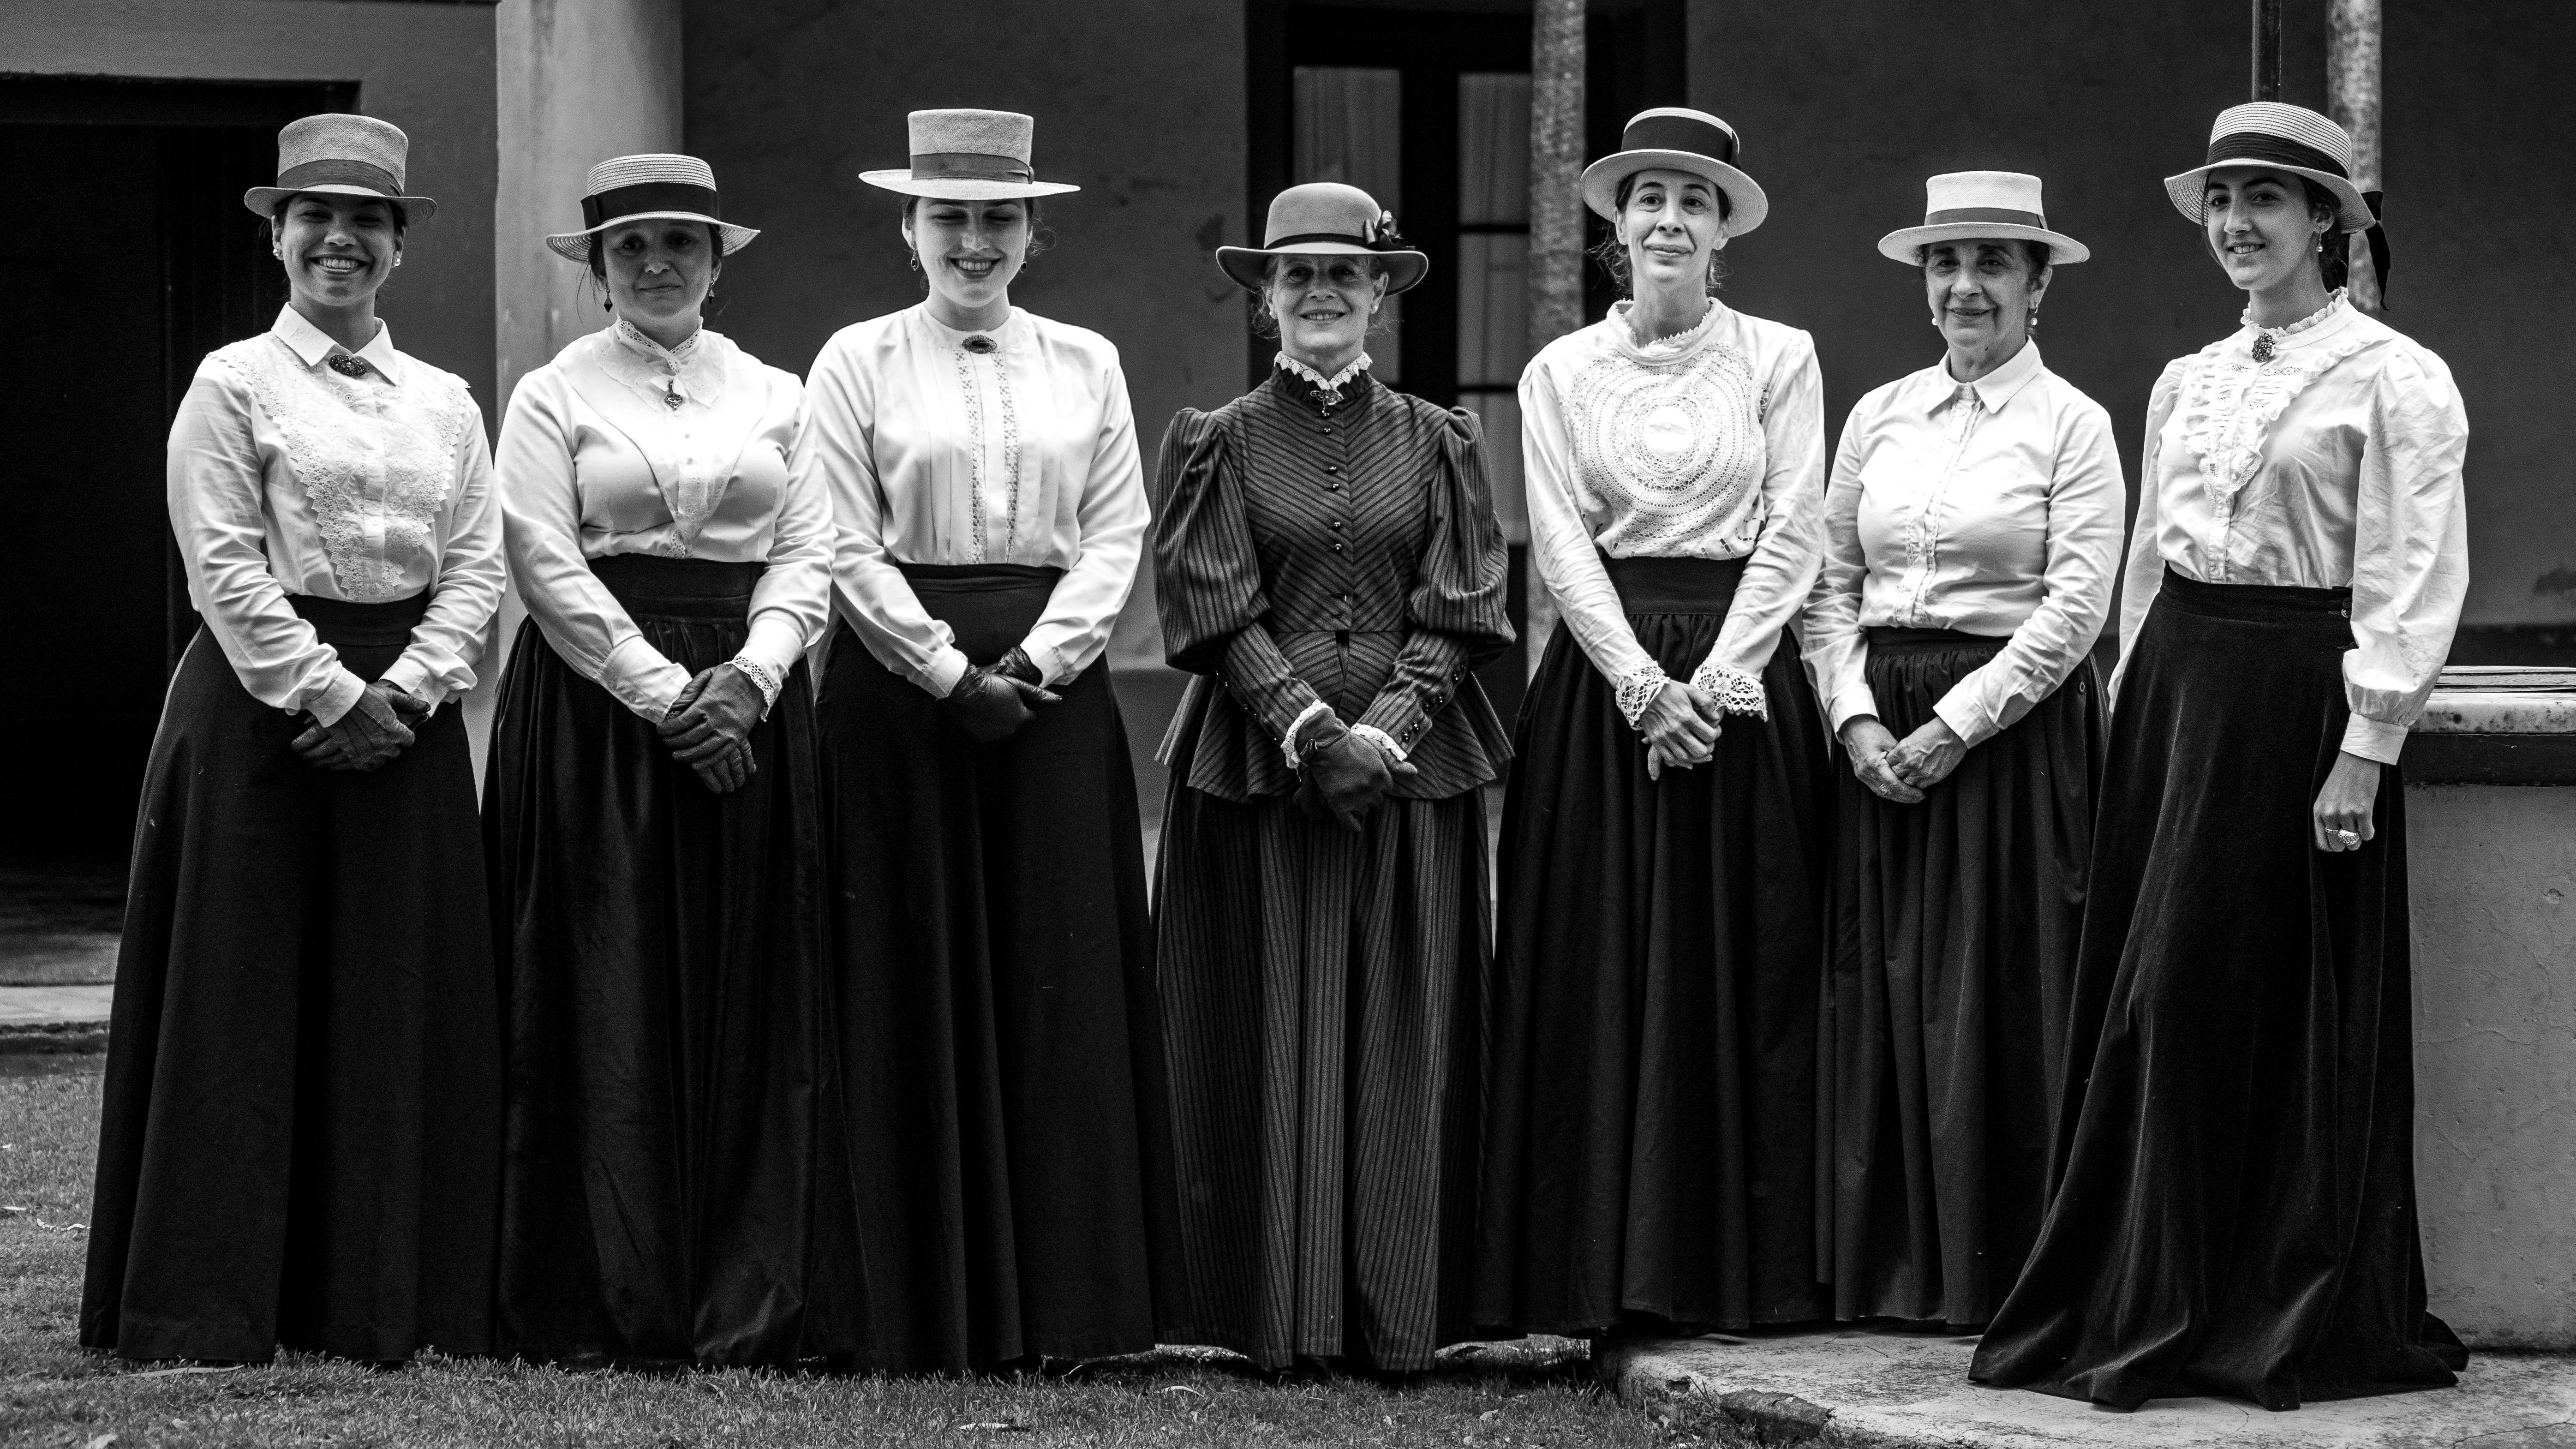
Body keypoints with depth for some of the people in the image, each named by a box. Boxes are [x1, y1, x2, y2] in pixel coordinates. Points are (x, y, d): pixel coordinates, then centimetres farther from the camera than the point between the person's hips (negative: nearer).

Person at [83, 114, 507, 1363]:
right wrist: (329, 694, -14)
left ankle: (386, 1296, 11)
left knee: (404, 1004, 4)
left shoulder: (445, 403, 12)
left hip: (405, 707, 4)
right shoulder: (234, 384, -1)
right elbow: (225, 569, -8)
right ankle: (209, 1303, 4)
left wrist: (402, 691, -9)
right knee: (244, 1000, -2)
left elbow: (477, 567, 6)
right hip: (261, 700, -4)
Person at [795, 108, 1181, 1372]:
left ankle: (1066, 1294, 8)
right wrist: (952, 673, -12)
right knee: (917, 982, -1)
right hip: (900, 687, -2)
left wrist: (1037, 661, -10)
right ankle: (928, 1303, 4)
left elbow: (1115, 537, 4)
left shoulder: (1087, 366, 10)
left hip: (1055, 687, 2)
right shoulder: (859, 363, 3)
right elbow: (846, 547, -4)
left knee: (1062, 983, 1)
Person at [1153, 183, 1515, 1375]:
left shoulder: (1437, 444, 11)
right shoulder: (1219, 444, 7)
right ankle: (1280, 1312, 3)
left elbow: (1456, 615, 3)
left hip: (1413, 768, 1)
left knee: (1404, 1038, 1)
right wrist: (1309, 726, -15)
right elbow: (1217, 613, -2)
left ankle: (1398, 1315, 5)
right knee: (1271, 1037, -2)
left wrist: (1389, 723, -12)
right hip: (1259, 771, -1)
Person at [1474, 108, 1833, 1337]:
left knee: (1740, 972, 0)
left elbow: (1790, 536, -1)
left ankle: (1735, 1267, 5)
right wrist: (1644, 685, -13)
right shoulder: (1560, 373, 7)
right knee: (1594, 977, -1)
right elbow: (1561, 545, -1)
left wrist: (1714, 682, -12)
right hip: (1603, 675, 1)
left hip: (1742, 679, -1)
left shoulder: (1778, 358, 5)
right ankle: (1590, 1270, 3)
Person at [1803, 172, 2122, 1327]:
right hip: (1882, 733, 4)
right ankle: (1892, 1264, 11)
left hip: (2011, 724, -4)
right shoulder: (1878, 417, 12)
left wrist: (1955, 725, -14)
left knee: (1998, 995, -3)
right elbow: (1830, 583, 10)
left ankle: (2001, 1269, 4)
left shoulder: (2072, 425, -2)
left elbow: (2075, 608, -9)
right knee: (1883, 985, 4)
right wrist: (1855, 714, -5)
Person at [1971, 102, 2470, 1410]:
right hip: (2175, 688, 7)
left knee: (2282, 1000, -3)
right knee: (2149, 994, 6)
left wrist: (2363, 751, -17)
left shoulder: (2395, 380, -5)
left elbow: (2410, 585, -11)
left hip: (2296, 697, -6)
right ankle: (2141, 1311, 14)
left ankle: (2289, 1327, 8)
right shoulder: (2186, 383, 15)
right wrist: (2135, 709, 12)